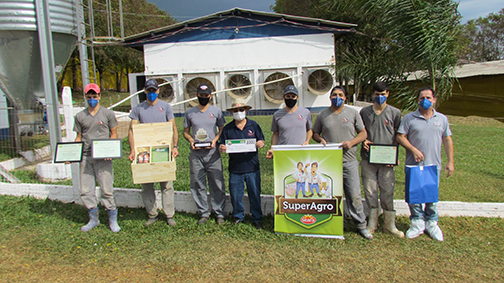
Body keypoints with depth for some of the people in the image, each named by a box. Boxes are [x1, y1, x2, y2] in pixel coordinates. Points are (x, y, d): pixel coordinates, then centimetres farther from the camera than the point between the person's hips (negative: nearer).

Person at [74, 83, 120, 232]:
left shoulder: (108, 114, 5)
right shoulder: (80, 116, 12)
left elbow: (114, 134, 6)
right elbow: (79, 137, 15)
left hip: (103, 158, -3)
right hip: (85, 157, 3)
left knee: (107, 189, -3)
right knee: (86, 191, 5)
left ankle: (113, 220, 10)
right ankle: (93, 219, 21)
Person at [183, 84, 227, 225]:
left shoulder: (216, 111, 5)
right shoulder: (190, 113, 8)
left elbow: (222, 129, 9)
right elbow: (186, 131, 13)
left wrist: (215, 140, -9)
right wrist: (191, 141, -7)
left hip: (213, 153, -1)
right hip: (196, 154, 2)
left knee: (217, 184, 0)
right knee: (198, 185, 7)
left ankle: (220, 213, 13)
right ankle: (203, 213, 20)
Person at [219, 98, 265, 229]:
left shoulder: (253, 125, 5)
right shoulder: (227, 128, 5)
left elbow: (262, 142, 6)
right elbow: (223, 146, 5)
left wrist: (261, 144, -18)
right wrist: (222, 148, -18)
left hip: (252, 168, -1)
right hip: (235, 169, 1)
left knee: (255, 194, 6)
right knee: (235, 195, 9)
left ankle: (256, 219, 21)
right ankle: (238, 217, 28)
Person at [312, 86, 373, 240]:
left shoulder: (353, 113, 7)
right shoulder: (323, 114, 10)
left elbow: (363, 133, 8)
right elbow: (315, 133, 17)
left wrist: (351, 142, -10)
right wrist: (320, 139, -5)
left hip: (349, 161, -1)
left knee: (354, 195, -1)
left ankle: (361, 225, 12)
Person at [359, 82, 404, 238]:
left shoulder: (395, 112, 5)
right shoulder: (365, 112, 8)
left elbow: (398, 135, 7)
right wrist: (364, 141, -4)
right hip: (368, 158, 1)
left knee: (387, 191, 1)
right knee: (370, 191, 5)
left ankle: (389, 224, 16)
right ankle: (372, 222, 19)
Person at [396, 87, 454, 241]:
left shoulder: (442, 119, 9)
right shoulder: (409, 118, 2)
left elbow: (447, 140, 10)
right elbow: (400, 137, -1)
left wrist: (450, 161, 5)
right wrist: (414, 150, -14)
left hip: (434, 165, 1)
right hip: (413, 165, -1)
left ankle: (431, 223, 23)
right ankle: (417, 222, 18)